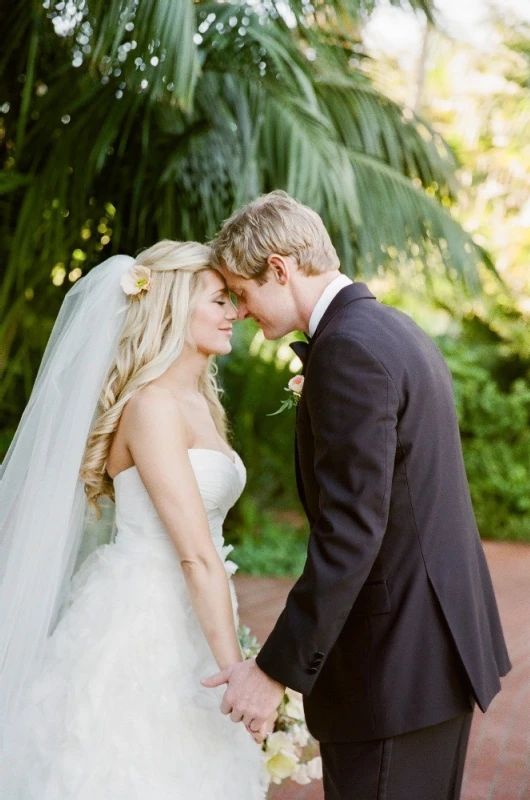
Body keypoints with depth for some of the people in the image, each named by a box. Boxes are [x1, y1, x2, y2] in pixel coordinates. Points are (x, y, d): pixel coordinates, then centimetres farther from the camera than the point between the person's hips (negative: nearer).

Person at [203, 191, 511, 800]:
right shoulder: (396, 329, 12)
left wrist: (277, 670, -21)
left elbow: (349, 530, -24)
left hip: (397, 659, -10)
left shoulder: (347, 349, -19)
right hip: (441, 636, 10)